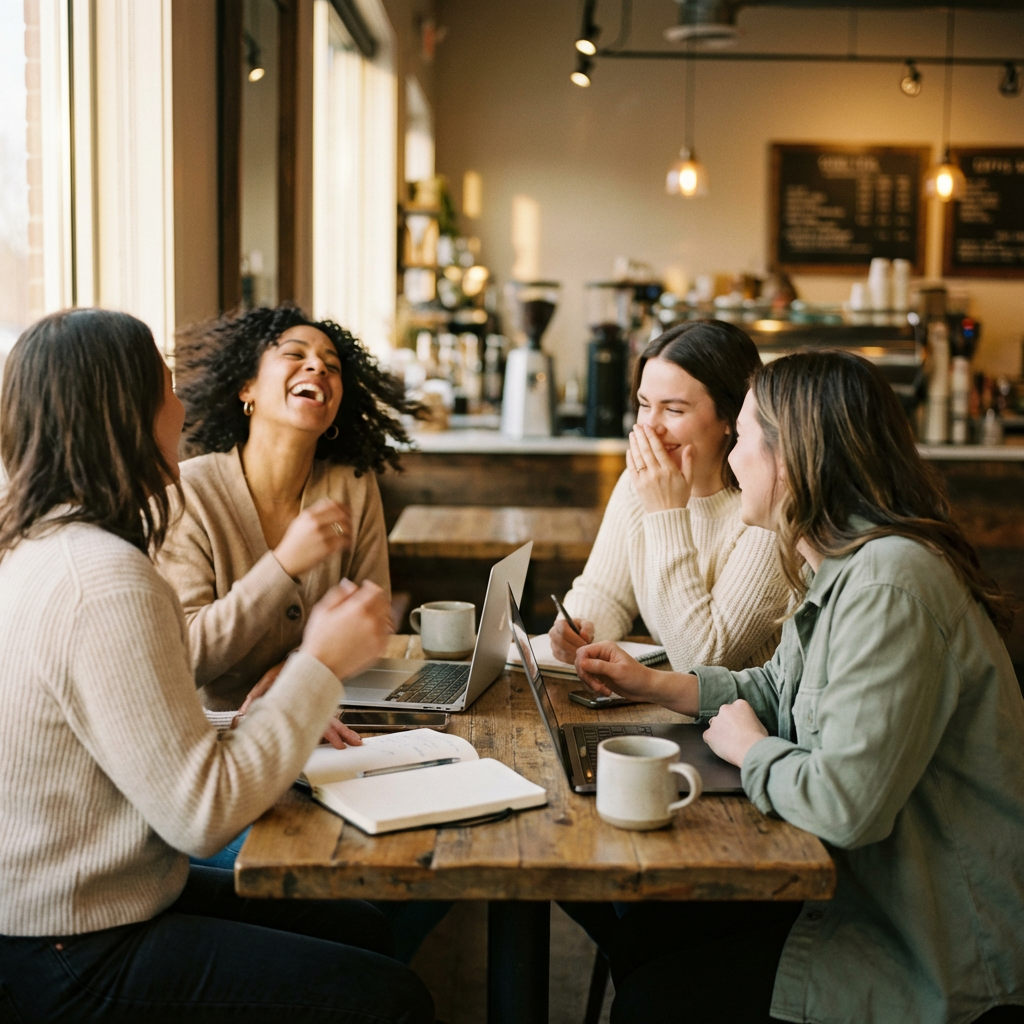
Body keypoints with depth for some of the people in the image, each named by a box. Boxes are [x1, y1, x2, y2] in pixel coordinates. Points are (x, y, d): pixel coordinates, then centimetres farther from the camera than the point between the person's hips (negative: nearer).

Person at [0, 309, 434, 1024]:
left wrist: (283, 721, 5)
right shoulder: (108, 584, -26)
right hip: (76, 963, -10)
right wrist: (321, 666, -16)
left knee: (365, 931, 15)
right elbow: (202, 815, -23)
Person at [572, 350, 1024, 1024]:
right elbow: (778, 691, 20)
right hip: (868, 886, 9)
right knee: (635, 935, 8)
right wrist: (654, 685, 12)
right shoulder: (837, 569, 5)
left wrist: (750, 748, -14)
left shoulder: (889, 586, -29)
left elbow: (846, 803, -33)